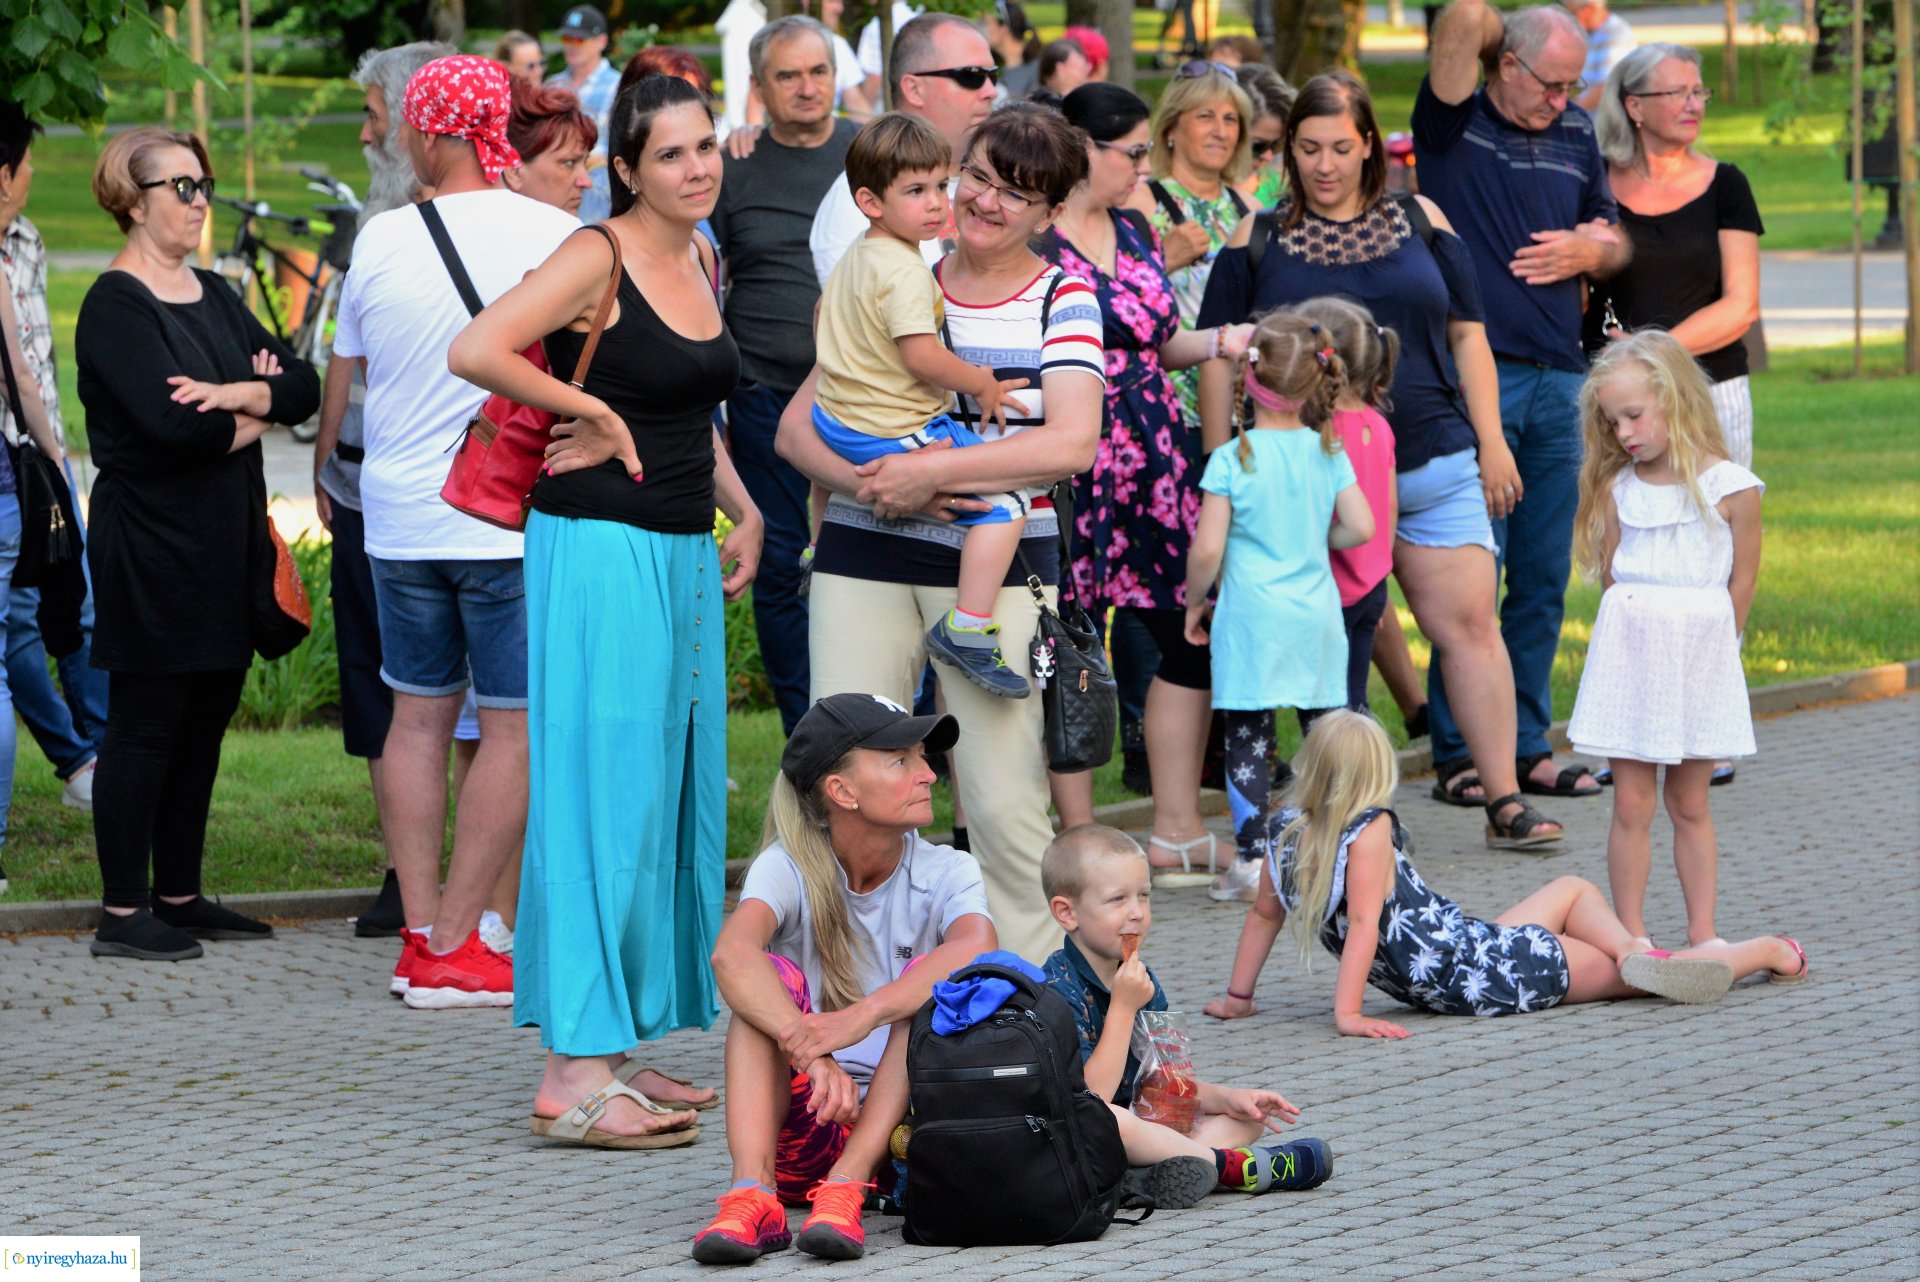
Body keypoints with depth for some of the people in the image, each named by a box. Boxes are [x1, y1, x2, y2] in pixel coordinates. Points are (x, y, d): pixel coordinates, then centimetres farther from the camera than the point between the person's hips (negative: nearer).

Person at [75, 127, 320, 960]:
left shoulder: (214, 297, 15)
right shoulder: (115, 307, -10)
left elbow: (303, 386, 5)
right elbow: (170, 424, -23)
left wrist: (233, 395, -15)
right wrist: (255, 414, -6)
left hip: (225, 542, 8)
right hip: (152, 543, -8)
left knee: (204, 722, 11)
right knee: (145, 724, -5)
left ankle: (179, 896, 19)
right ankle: (123, 914, -1)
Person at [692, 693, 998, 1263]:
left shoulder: (947, 872, 0)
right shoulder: (790, 868, -2)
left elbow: (978, 949, -24)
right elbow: (731, 954, -25)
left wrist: (863, 1015, -40)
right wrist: (810, 1051, -42)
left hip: (897, 1129, 0)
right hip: (801, 1131, 0)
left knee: (933, 977, -21)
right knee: (771, 977, -21)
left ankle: (845, 1189, -36)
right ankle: (751, 1192, -39)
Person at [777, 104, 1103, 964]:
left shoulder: (1063, 300, 4)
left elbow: (1072, 444, -11)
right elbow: (796, 426, 10)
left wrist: (931, 472, -17)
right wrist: (862, 481, -11)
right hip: (864, 560, 2)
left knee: (1003, 800, -7)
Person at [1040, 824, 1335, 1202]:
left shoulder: (1139, 979, 10)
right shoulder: (1058, 989, -17)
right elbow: (1092, 1095, -24)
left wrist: (1227, 1098, 0)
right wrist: (1122, 1007, -23)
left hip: (1136, 1126, 9)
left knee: (1247, 1120, 6)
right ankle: (1231, 1164, -25)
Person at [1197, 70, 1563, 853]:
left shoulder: (1421, 224, 10)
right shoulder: (1258, 243, 5)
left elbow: (1466, 336, 12)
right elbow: (1220, 360, 5)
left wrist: (1492, 442, 6)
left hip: (1434, 465, 1)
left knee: (1469, 624, -3)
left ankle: (1503, 800, -1)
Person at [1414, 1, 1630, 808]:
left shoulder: (1576, 136, 16)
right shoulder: (1454, 125, -1)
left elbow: (1614, 241, 23)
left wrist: (1587, 251, 1)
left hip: (1557, 379, 6)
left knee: (1544, 575, 7)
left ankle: (1526, 747, 13)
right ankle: (1460, 752, -2)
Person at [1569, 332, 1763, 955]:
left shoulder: (1730, 489, -6)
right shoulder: (1617, 488, 3)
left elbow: (1740, 583, -1)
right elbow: (1609, 576, 7)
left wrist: (1705, 646, 1)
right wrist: (1640, 640, 0)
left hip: (1699, 662, -2)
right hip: (1629, 657, 2)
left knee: (1690, 805, 7)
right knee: (1631, 805, 0)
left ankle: (1702, 931, 14)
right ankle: (1632, 936, 4)